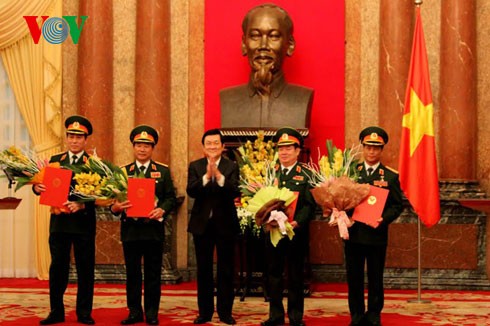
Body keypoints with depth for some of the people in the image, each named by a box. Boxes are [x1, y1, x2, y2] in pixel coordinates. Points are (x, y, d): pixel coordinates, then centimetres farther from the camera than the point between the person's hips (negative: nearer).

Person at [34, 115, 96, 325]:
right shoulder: (55, 160, 10)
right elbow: (46, 185, 3)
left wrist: (82, 205, -25)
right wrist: (37, 187, -20)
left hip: (83, 221, -2)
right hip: (59, 221, 3)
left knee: (85, 268, 4)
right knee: (57, 266, 5)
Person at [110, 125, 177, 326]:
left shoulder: (163, 171, 7)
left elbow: (171, 198, 3)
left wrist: (162, 210, -16)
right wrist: (115, 207, -18)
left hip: (153, 228, -1)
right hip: (130, 229, 1)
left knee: (153, 273, 4)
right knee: (132, 273, 6)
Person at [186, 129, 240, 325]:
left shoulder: (231, 167, -1)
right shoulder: (195, 166, 3)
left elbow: (235, 193, -15)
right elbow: (191, 191, -12)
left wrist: (219, 176, -28)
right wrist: (206, 176, -26)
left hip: (225, 224, -1)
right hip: (202, 224, 1)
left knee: (226, 270, 4)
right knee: (204, 270, 8)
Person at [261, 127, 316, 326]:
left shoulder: (306, 175, 0)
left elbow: (310, 205, -7)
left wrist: (297, 222, -21)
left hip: (296, 233, -3)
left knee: (296, 276, 5)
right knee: (273, 274, 7)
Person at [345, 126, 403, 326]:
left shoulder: (390, 176, 2)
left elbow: (396, 206, 0)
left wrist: (384, 219, -17)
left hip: (377, 235, -2)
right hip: (353, 233, 2)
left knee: (375, 279, 6)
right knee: (354, 278, 7)